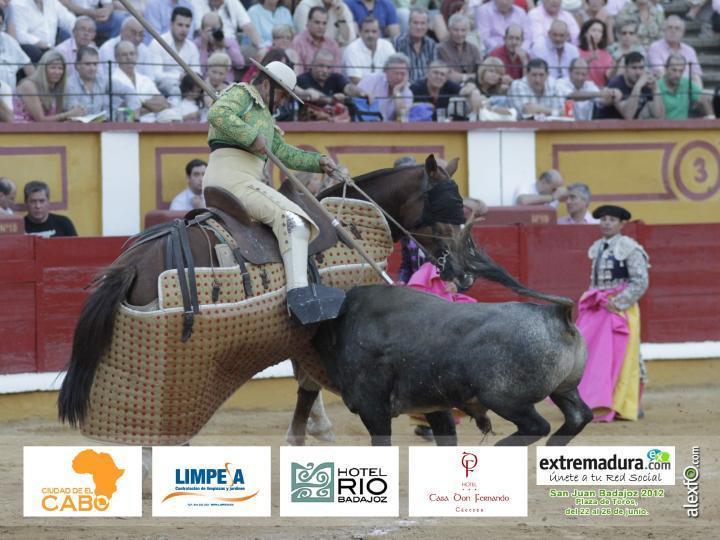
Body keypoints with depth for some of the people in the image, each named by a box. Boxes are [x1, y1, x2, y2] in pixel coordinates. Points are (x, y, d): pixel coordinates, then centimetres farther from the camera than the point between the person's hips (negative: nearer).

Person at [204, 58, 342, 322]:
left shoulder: (263, 115, 32)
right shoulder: (241, 94, 1)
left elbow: (284, 152, 31)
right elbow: (218, 114, -19)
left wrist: (318, 161, 18)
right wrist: (252, 137, -17)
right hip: (231, 176, -11)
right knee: (291, 218, -24)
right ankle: (299, 295, -39)